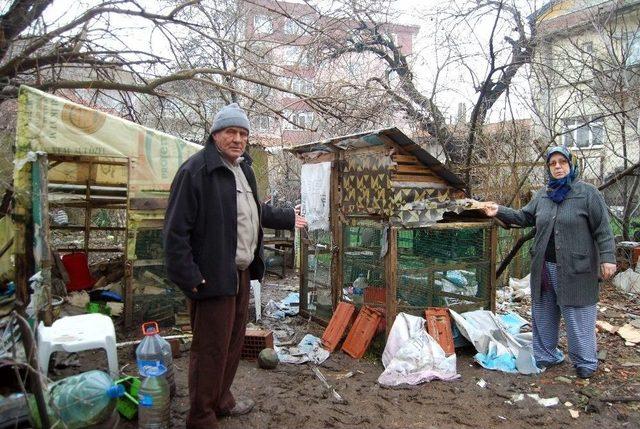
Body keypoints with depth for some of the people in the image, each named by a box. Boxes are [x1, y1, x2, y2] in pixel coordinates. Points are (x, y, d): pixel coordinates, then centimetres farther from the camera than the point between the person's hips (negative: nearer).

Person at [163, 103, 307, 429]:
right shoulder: (196, 170, -15)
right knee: (211, 349, 0)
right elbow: (176, 229, -19)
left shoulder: (243, 169, 13)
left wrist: (287, 218, 33)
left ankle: (221, 400, 40)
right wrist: (188, 276, -22)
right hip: (213, 277, -9)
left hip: (241, 272, 9)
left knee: (233, 343, 21)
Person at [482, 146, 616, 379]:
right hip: (544, 268, 6)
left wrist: (607, 258, -14)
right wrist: (500, 211, 4)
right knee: (543, 315, 14)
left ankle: (585, 363, 19)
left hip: (575, 270, -6)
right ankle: (545, 356, 29)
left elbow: (603, 229, -7)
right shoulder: (543, 195, 12)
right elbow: (524, 217, 16)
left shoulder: (588, 193, -5)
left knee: (578, 317, 2)